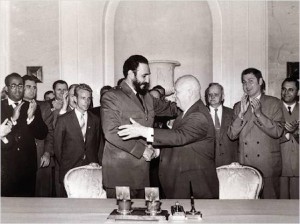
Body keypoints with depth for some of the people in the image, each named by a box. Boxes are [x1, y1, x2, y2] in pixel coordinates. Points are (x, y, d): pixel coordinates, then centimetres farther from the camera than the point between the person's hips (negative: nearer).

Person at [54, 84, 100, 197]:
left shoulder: (95, 120, 8)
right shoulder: (63, 119, -1)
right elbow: (57, 146, 4)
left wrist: (94, 162, 11)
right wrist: (64, 164, 8)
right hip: (69, 170, -2)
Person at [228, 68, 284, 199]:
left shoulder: (274, 103, 4)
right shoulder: (238, 106, 11)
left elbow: (277, 132, -7)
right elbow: (232, 135, 2)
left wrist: (259, 113, -16)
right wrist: (242, 113, -9)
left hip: (268, 165, -2)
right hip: (244, 165, 2)